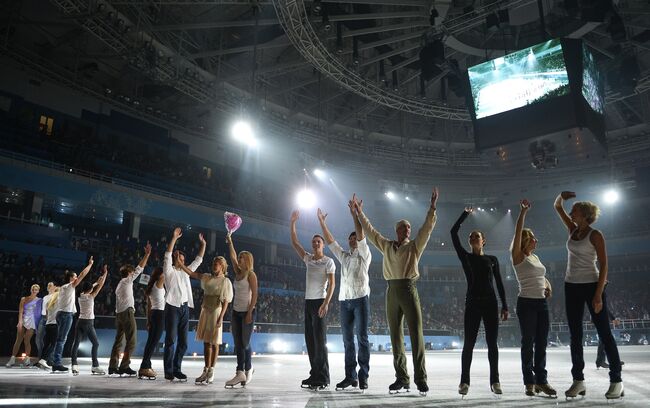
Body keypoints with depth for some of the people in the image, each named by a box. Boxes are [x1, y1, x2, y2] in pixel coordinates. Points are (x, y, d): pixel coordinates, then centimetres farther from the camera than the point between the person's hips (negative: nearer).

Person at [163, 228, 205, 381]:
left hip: (185, 308, 6)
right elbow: (167, 255, -9)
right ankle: (168, 371, -1)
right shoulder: (169, 270, 5)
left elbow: (199, 260, 23)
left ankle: (176, 369, 13)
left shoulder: (186, 271, 21)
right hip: (173, 307, -6)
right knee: (171, 340, -5)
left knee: (183, 342, 5)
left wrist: (203, 244, 18)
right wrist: (174, 238, -16)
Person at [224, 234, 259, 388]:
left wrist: (249, 313, -18)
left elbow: (254, 295, -13)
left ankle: (248, 369, 10)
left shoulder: (251, 274, -8)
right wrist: (230, 242, 10)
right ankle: (240, 373, 10)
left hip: (248, 312, -7)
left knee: (245, 343, -4)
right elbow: (232, 257, 16)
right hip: (236, 312, 7)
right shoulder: (238, 272, 12)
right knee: (238, 344, 5)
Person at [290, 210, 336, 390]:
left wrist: (326, 303, -21)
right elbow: (294, 243, 13)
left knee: (319, 339, -8)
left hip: (320, 301, -7)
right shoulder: (308, 259, 13)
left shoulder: (328, 261, -3)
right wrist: (292, 223, 7)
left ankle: (322, 378, -4)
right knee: (310, 339, 7)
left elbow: (332, 283, -10)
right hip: (308, 301, 7)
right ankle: (315, 375, 14)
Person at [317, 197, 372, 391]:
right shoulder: (343, 256, 20)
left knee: (361, 337, -5)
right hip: (344, 300, 5)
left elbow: (361, 234, -8)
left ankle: (363, 377, -2)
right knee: (347, 340, 5)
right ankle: (350, 376, 9)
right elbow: (330, 241, 19)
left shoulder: (364, 254, 6)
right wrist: (321, 222, 16)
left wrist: (354, 213, -15)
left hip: (360, 298, -5)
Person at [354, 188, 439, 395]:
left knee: (416, 335, -7)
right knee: (396, 337, 6)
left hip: (409, 289, -4)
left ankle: (421, 379, -3)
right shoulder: (386, 246, 16)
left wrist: (432, 207, -11)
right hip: (392, 292, 4)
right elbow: (370, 232, 24)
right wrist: (360, 213, 26)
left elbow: (427, 228, -3)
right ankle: (401, 378, 13)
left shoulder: (415, 246, 7)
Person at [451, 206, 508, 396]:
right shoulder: (465, 257, 7)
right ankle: (464, 381, 5)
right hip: (472, 303, -1)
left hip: (490, 303, 1)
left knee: (492, 343, 4)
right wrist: (466, 214, 5)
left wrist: (505, 306, 4)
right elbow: (453, 233, 0)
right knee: (469, 343, -1)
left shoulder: (492, 259, 10)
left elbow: (499, 283, 9)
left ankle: (495, 381, 12)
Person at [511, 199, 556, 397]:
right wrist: (523, 212, -20)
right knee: (528, 343, -1)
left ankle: (541, 380, 17)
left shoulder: (535, 257, 14)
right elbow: (518, 233, -17)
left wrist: (548, 285, 4)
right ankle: (529, 383, 7)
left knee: (542, 344, 9)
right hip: (527, 303, -7)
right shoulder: (518, 257, -5)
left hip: (542, 303, 7)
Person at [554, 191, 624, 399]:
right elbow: (557, 207, 17)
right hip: (571, 287, 7)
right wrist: (561, 196, -5)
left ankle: (616, 381, 7)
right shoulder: (573, 229, 9)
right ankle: (578, 380, 12)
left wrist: (598, 295, -19)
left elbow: (604, 265, -13)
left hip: (591, 285, -7)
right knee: (575, 335, 6)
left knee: (604, 333, -1)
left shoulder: (595, 235, -10)